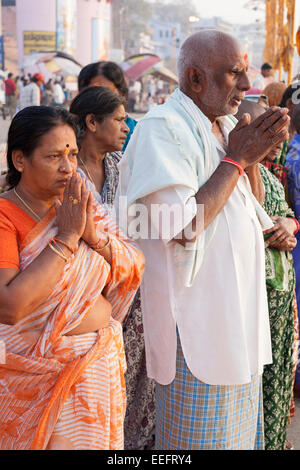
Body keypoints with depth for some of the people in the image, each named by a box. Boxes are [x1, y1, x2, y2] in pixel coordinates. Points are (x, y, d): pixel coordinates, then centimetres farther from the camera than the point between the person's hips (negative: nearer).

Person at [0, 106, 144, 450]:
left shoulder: (81, 206, 4)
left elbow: (134, 269, 2)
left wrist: (94, 234, -15)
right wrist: (66, 237, -23)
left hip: (101, 365, 5)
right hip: (38, 376, -5)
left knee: (95, 440, 16)